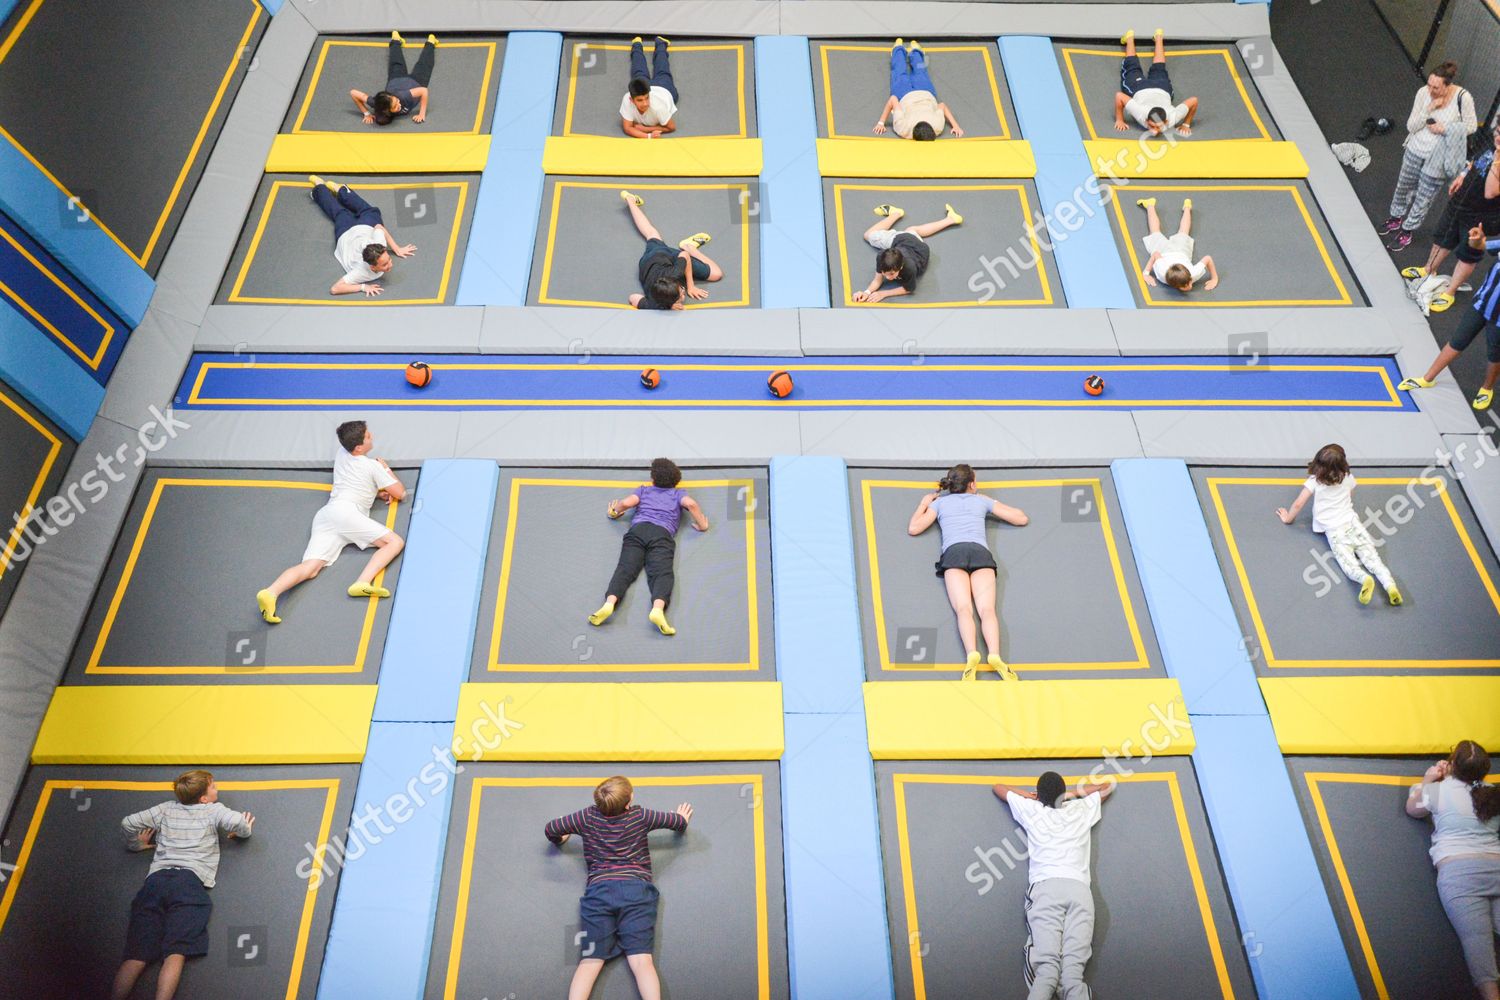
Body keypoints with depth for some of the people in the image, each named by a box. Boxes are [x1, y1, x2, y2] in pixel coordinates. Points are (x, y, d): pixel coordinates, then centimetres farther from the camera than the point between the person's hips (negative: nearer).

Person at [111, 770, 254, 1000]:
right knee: (176, 953, -13)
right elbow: (240, 823, -5)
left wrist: (136, 845, 40)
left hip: (157, 879, 4)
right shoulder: (214, 810, 12)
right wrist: (243, 831, 18)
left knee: (137, 955, -1)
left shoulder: (167, 809, 24)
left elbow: (128, 823, 21)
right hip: (190, 881, -4)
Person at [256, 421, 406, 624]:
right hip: (347, 512, -7)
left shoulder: (341, 453, 25)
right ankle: (363, 583, -35)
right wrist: (386, 468, 31)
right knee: (395, 542, -11)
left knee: (310, 568, -9)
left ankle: (270, 593, -38)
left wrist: (377, 491, 30)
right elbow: (400, 494, 16)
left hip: (325, 515, 7)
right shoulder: (373, 466, 8)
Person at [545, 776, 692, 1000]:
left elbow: (550, 829, 17)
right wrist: (681, 821, 41)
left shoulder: (588, 817, 7)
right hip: (635, 889, -1)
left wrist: (559, 840, 40)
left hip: (599, 890, 1)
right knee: (641, 959, -11)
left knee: (590, 962, -3)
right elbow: (678, 822, 17)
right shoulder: (639, 816, 5)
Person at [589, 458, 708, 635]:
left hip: (638, 529, 2)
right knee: (662, 573, -20)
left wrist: (614, 513, 32)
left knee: (625, 569, -14)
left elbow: (626, 503, 12)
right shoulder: (678, 493, 27)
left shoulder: (643, 490, 30)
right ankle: (658, 608, -50)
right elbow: (690, 503, 5)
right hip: (662, 534, -2)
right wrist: (702, 525, 16)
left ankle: (609, 602, -43)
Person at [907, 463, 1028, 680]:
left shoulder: (940, 502, 24)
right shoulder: (982, 501, 27)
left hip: (954, 552, 0)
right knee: (987, 608, -16)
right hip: (981, 551, 1)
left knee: (963, 608, -17)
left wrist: (923, 504, 35)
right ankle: (995, 654, -41)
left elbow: (913, 529, 19)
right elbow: (1022, 519, 32)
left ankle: (971, 653, -43)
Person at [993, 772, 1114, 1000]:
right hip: (1079, 888, 1)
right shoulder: (1081, 809, 24)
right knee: (1074, 971, -14)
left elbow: (998, 787, 39)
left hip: (1045, 887, -1)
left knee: (1046, 967, -16)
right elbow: (1107, 786, 43)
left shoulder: (1031, 810, 22)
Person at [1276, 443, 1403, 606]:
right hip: (1352, 522, 3)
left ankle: (1364, 579, -45)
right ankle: (1389, 583, -28)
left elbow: (1298, 504, 2)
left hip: (1334, 531, -3)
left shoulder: (1314, 481, 2)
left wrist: (1288, 518, 18)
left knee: (1349, 563, -15)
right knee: (1371, 557, -5)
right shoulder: (1348, 478, 13)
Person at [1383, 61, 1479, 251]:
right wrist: (1429, 109, -25)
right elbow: (1411, 127, -12)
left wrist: (1445, 129, -21)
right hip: (1415, 150, 3)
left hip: (1437, 158, -3)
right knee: (1403, 187, 23)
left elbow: (1471, 126, -8)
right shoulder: (1423, 92, -16)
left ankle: (1407, 231, 25)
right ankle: (1396, 219, 47)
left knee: (1423, 199, 9)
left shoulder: (1463, 97, -22)